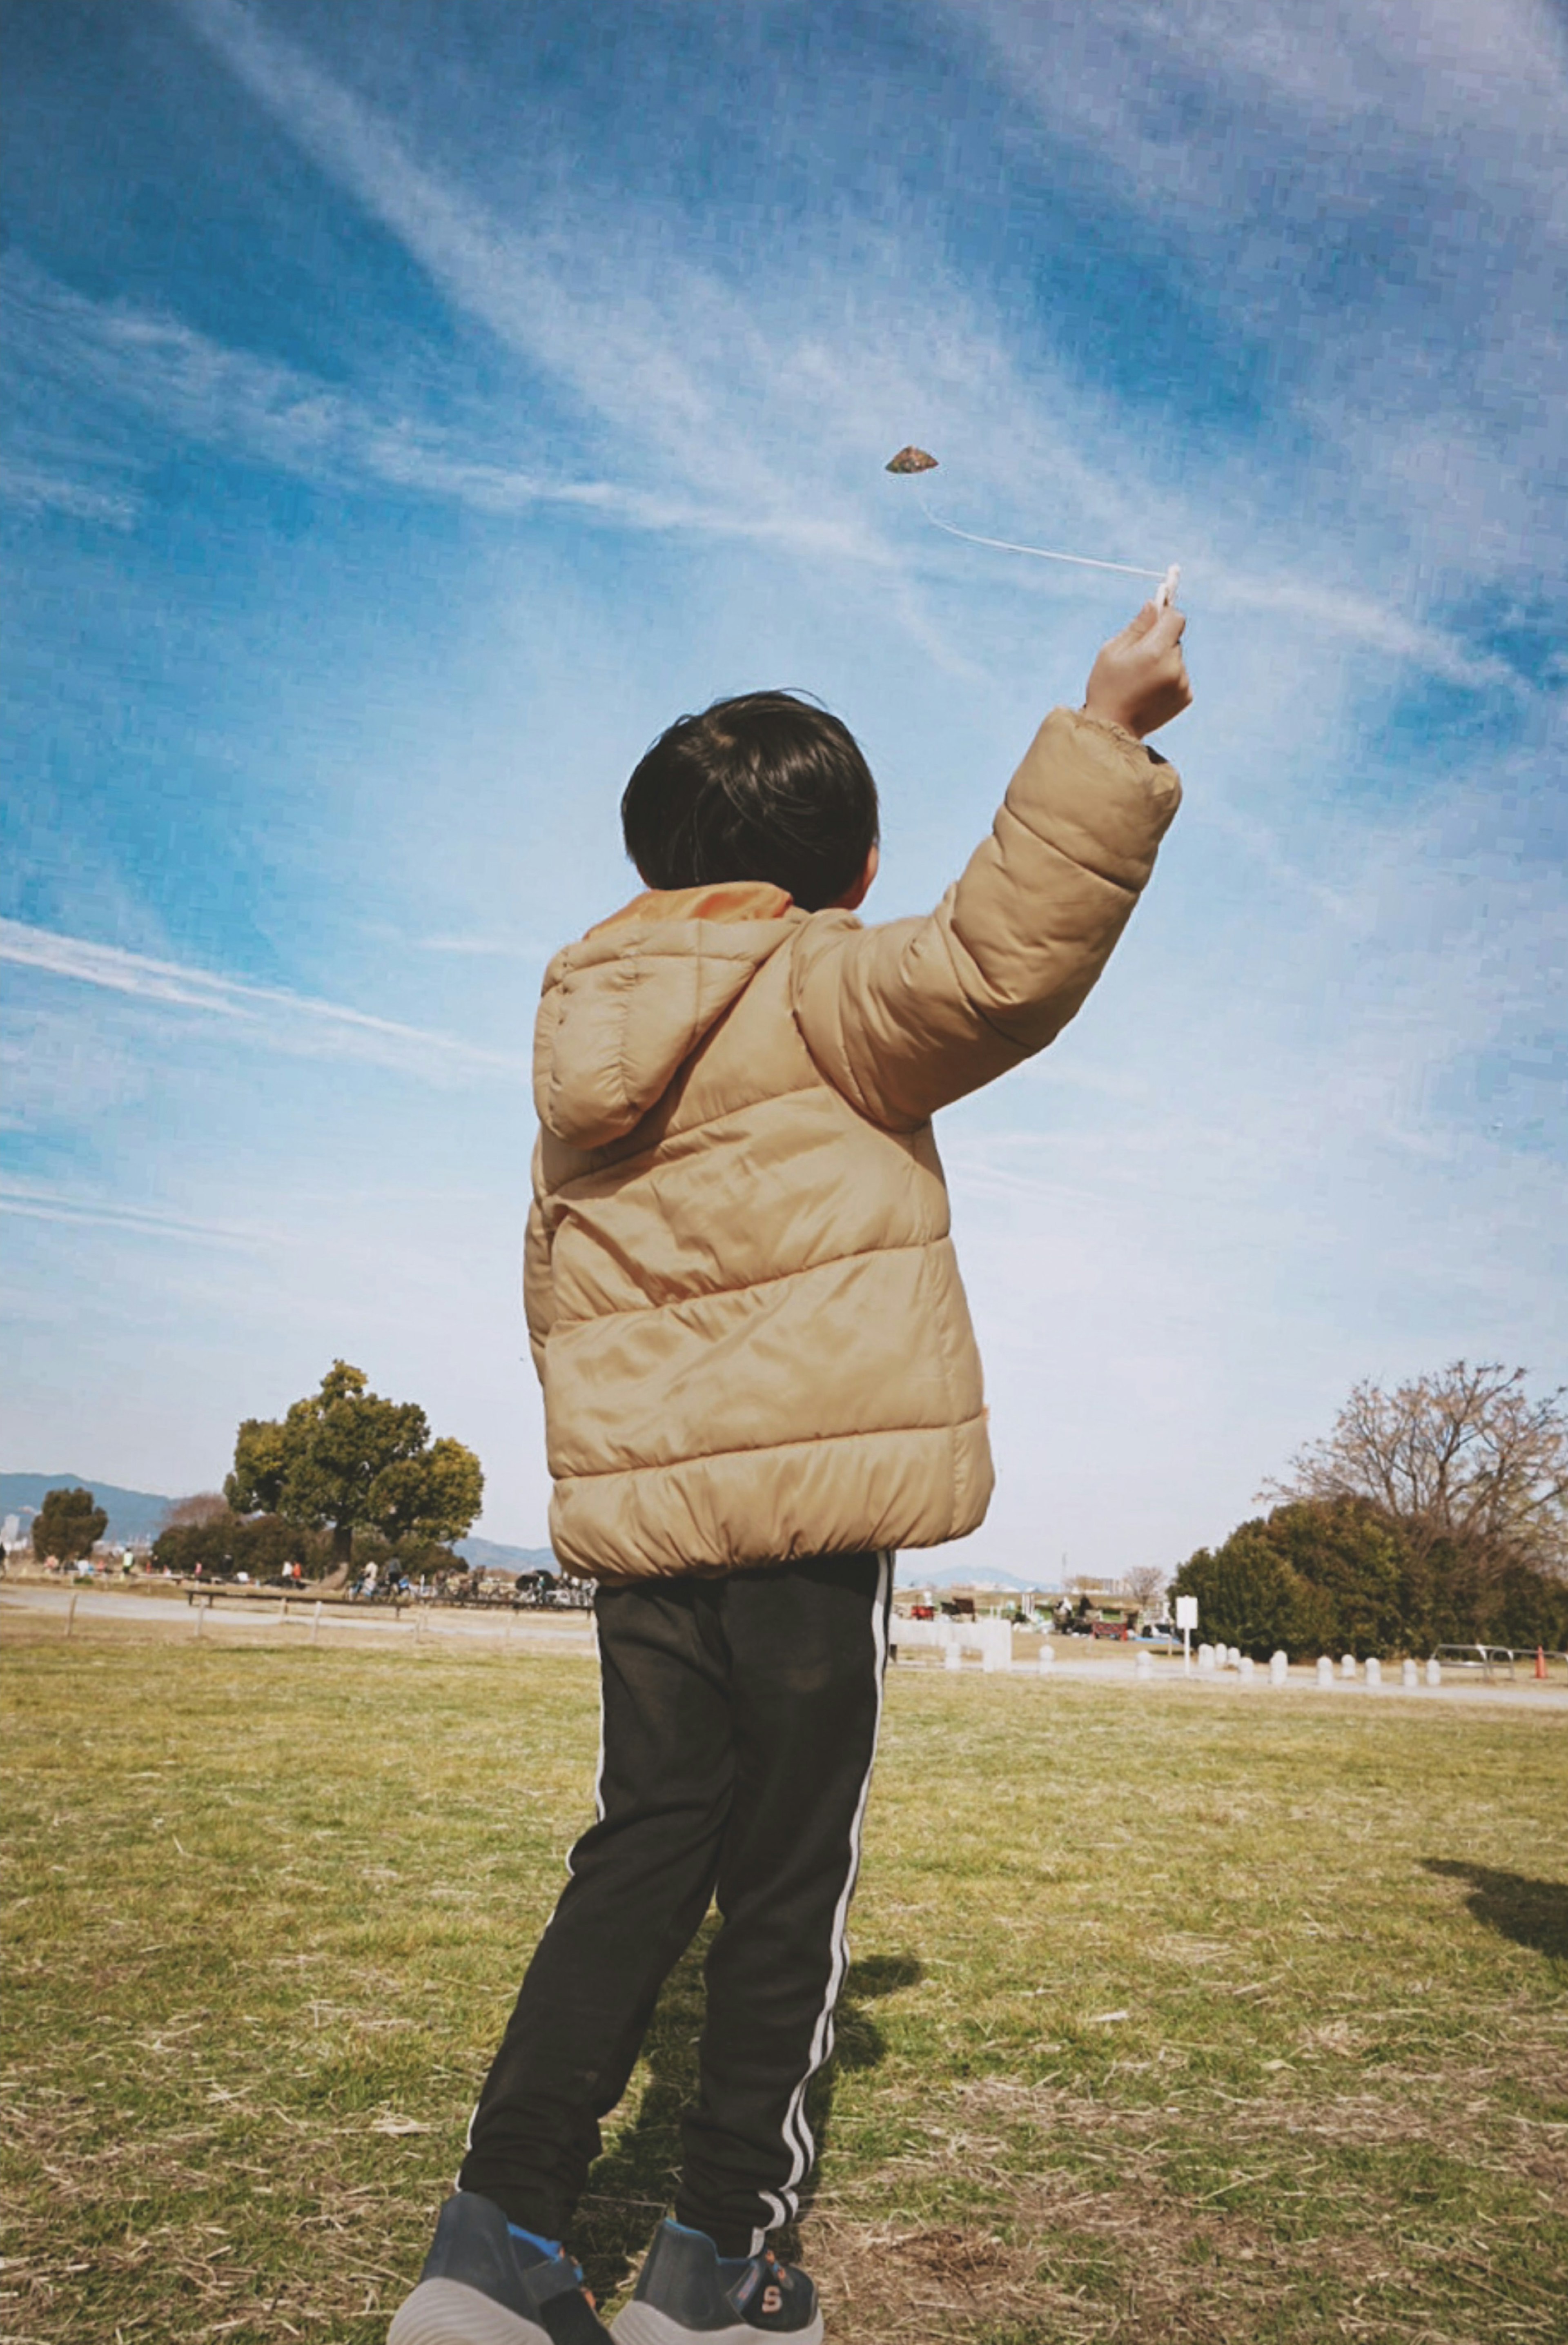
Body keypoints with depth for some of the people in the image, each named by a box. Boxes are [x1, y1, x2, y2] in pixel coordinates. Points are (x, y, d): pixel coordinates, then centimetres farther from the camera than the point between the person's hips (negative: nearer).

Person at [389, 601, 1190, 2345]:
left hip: (635, 1519, 6)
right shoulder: (822, 992, -4)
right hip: (810, 1508, -6)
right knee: (787, 1886, 7)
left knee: (641, 1854, 14)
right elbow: (1002, 961, -22)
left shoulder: (582, 1040, 17)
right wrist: (1105, 735, -15)